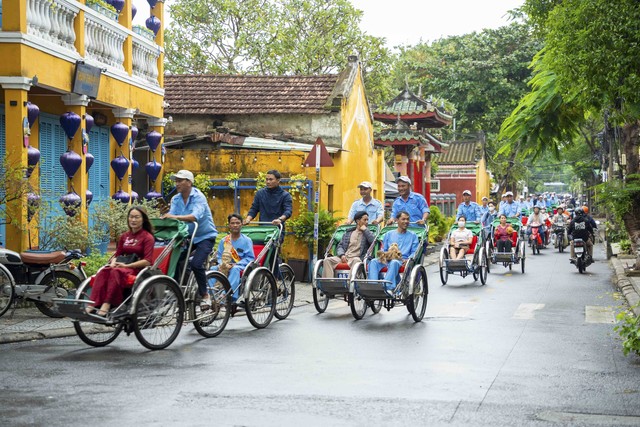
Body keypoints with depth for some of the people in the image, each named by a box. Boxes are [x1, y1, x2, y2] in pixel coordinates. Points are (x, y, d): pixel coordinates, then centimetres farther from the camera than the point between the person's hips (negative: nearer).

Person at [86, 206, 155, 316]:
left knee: (116, 272, -36)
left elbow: (147, 261, -10)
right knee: (103, 272, -27)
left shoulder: (148, 237, -1)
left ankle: (106, 305, -46)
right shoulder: (124, 236, 18)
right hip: (123, 266, 5)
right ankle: (93, 305, -41)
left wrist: (127, 265, -17)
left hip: (138, 269, -5)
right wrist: (113, 262, -4)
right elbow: (117, 254, 20)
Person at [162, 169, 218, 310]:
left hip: (205, 236, -6)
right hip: (188, 236, 6)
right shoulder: (175, 199, 2)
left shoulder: (199, 197, -16)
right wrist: (165, 219, -33)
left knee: (196, 264, -24)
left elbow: (196, 216, -34)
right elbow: (171, 217, -9)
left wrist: (176, 217, -46)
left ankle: (205, 295, -7)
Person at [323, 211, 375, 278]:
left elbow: (373, 241, -5)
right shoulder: (348, 233, 23)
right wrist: (342, 255, -4)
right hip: (344, 257, 3)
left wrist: (365, 230, 0)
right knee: (327, 260, -20)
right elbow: (340, 246, 17)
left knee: (356, 260, -39)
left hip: (356, 258, -3)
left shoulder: (367, 233, 16)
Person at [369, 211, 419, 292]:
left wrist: (408, 260, -12)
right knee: (374, 262, -28)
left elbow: (415, 252, 9)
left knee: (394, 263, -40)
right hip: (387, 259, 3)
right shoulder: (389, 234, 25)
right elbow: (384, 249, 21)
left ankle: (387, 287, -56)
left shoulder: (413, 236, 18)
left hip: (402, 261, -3)